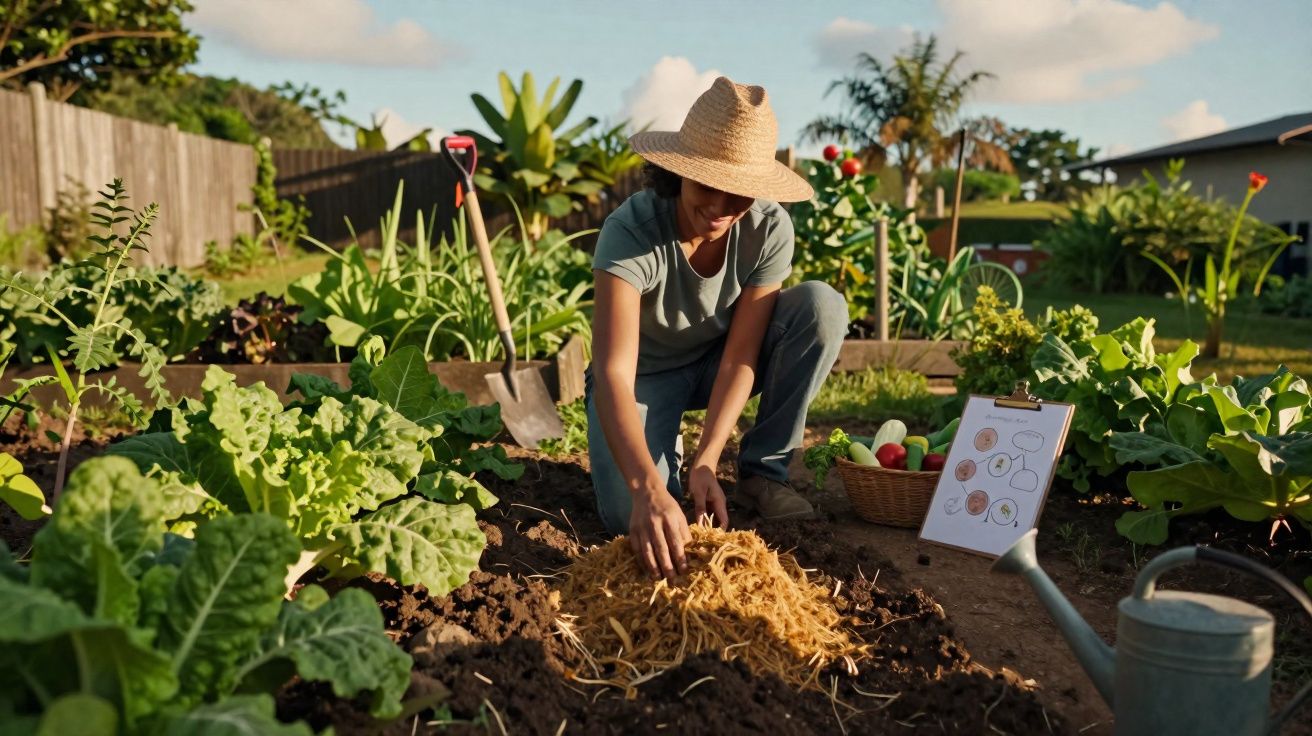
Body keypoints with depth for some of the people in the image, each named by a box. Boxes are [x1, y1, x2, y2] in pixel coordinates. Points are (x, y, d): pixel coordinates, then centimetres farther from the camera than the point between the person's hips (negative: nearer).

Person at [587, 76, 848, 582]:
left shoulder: (769, 229, -23)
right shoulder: (631, 231, -32)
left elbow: (739, 356, -22)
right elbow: (614, 374, -42)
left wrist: (706, 463, -32)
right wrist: (648, 489, -55)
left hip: (715, 366, 3)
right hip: (645, 375, -3)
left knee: (823, 305, -24)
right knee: (629, 515, -29)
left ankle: (762, 471, -9)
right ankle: (664, 454, 8)